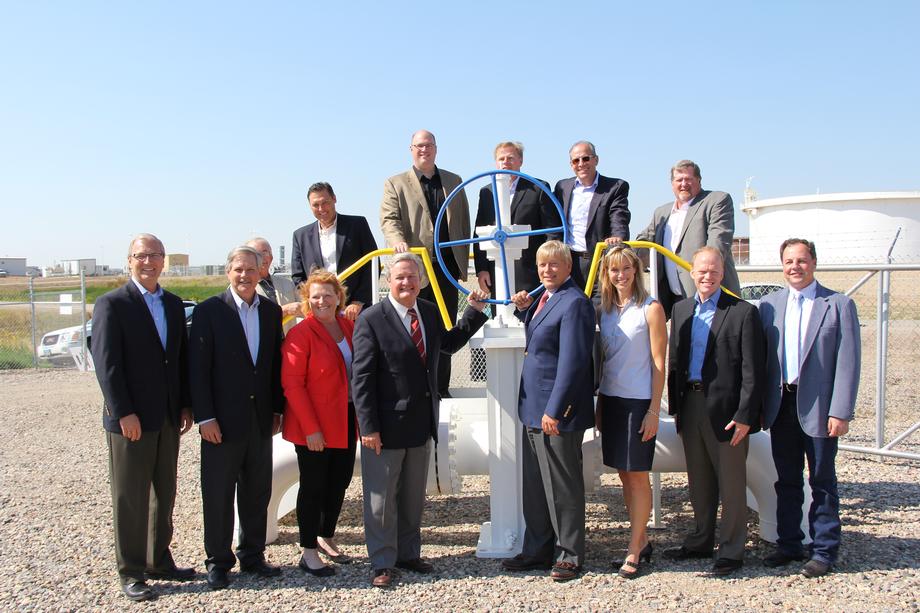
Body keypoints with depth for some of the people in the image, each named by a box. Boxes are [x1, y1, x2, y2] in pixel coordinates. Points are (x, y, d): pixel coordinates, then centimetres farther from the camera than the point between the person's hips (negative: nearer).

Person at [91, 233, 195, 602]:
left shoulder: (174, 304, 10)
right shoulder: (112, 304, -8)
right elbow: (106, 364, -13)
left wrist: (185, 406, 6)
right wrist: (124, 413, -17)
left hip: (168, 418, 6)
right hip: (130, 420, -6)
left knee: (164, 494, 14)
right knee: (130, 498, 4)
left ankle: (159, 561, 28)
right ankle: (131, 572, 16)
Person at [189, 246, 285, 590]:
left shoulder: (271, 311, 7)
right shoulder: (209, 310, -6)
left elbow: (276, 364, 10)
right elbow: (198, 367, -9)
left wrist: (277, 410, 7)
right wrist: (205, 417, -13)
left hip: (260, 419, 4)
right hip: (223, 420, -4)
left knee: (257, 493, 13)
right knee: (218, 495, 6)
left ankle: (252, 556, 28)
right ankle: (218, 562, 20)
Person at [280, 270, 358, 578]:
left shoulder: (350, 327, 6)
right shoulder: (300, 333, -13)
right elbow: (292, 384, -15)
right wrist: (311, 429, -18)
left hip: (346, 421, 6)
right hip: (313, 426, -6)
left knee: (339, 482, 15)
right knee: (313, 486, 3)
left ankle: (326, 538, 34)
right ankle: (309, 553, 16)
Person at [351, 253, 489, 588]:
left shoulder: (430, 312, 5)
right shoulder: (371, 319, -14)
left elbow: (449, 343, 23)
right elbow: (362, 378, -15)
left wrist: (474, 311, 13)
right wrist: (368, 427, -18)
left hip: (421, 422, 7)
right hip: (386, 425, -6)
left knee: (414, 496, 19)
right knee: (381, 498, 6)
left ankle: (408, 553, 34)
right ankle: (382, 562, 20)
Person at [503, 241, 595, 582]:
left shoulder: (574, 302, -16)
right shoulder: (544, 298, 12)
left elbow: (572, 361, -21)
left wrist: (554, 410, -22)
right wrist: (524, 309, 7)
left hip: (557, 413, -9)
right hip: (534, 409, 9)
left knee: (562, 486, 4)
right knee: (534, 486, 17)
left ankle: (569, 555, 19)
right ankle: (537, 550, 29)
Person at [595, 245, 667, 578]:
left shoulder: (650, 308, -7)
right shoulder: (605, 309, 9)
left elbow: (659, 362, -9)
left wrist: (654, 410, -12)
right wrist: (599, 404, 11)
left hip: (639, 401, -6)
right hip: (610, 400, 6)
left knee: (638, 475, 1)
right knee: (624, 474, 11)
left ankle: (634, 551, 10)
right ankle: (642, 539, 25)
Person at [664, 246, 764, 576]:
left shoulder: (743, 312, -8)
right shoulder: (681, 310, 10)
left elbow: (752, 370, -11)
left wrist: (744, 416, -15)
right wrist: (676, 407, 8)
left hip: (726, 408, -6)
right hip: (691, 405, 6)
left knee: (731, 484, 5)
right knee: (698, 481, 18)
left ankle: (731, 551, 18)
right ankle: (700, 542, 33)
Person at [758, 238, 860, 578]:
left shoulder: (839, 305, -5)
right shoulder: (769, 305, 6)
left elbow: (848, 362, -8)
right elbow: (759, 358, 7)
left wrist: (841, 412, -13)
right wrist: (758, 406, 3)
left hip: (818, 407, -4)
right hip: (781, 406, 4)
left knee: (822, 482, 7)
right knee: (786, 481, 14)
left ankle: (824, 550, 20)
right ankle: (789, 544, 27)